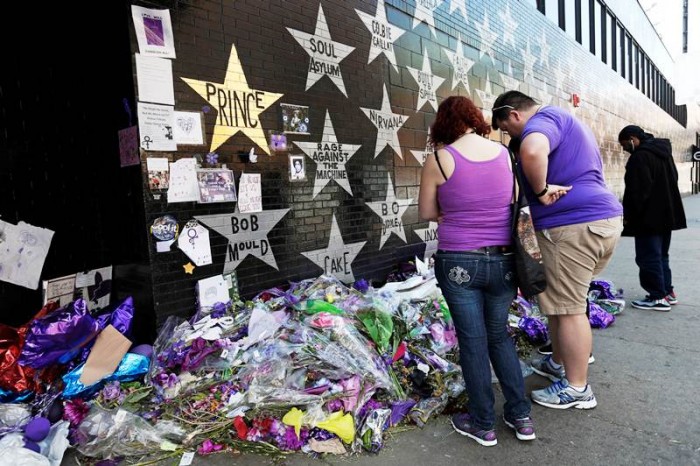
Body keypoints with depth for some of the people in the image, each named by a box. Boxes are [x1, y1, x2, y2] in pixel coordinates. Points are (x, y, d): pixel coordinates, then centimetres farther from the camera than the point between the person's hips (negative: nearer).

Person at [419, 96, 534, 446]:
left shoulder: (439, 159, -9)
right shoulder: (504, 153, 2)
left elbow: (426, 212, -1)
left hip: (458, 263, -4)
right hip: (503, 261, 4)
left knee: (473, 342, 8)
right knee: (499, 335, 20)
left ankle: (483, 425, 22)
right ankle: (521, 416, 27)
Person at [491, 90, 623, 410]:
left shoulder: (543, 120, -10)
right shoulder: (563, 121, 24)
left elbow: (532, 152, -35)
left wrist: (540, 190, -21)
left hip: (573, 225, -11)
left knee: (568, 308, 0)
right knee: (560, 300, 20)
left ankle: (577, 389, 12)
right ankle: (559, 363, 34)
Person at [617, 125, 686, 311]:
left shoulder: (640, 157, -18)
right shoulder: (663, 152, 14)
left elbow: (637, 192, -22)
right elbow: (673, 180, 23)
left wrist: (629, 215, -14)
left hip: (649, 218, -10)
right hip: (667, 215, 10)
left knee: (649, 257, -3)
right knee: (661, 255, 18)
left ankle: (658, 297, 0)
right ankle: (667, 291, 25)